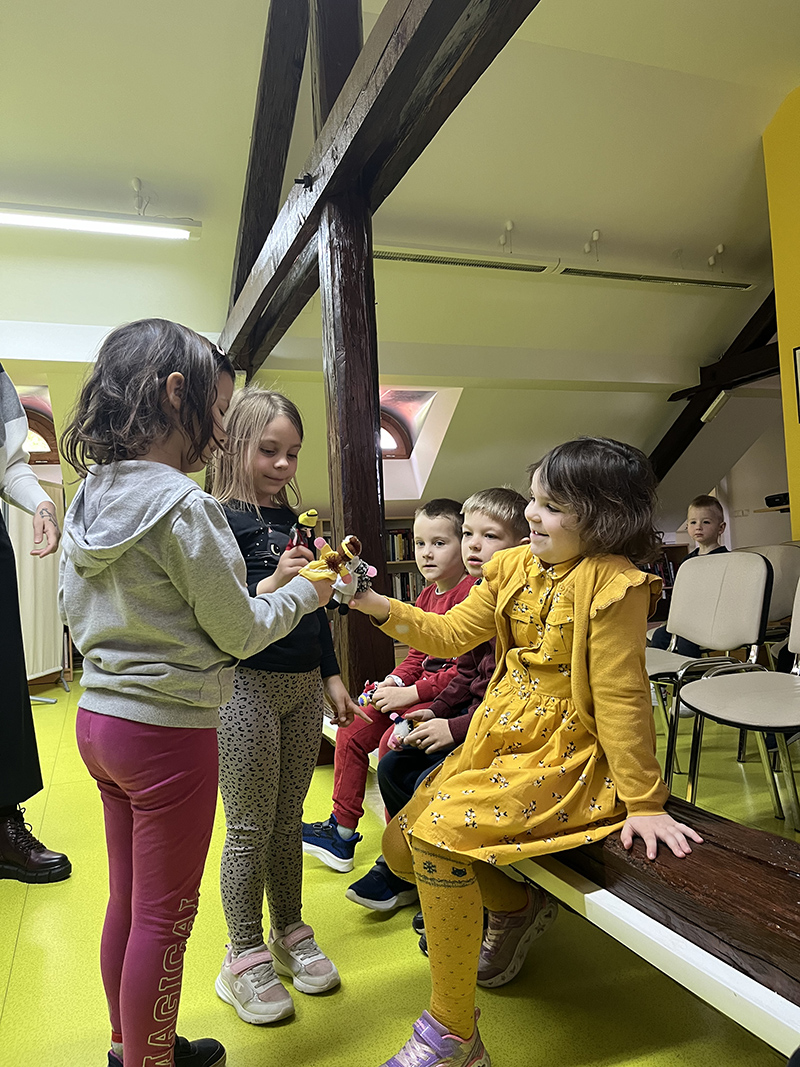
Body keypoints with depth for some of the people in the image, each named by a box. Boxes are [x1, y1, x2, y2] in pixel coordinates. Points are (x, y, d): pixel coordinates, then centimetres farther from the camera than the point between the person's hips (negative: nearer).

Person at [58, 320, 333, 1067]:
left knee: (127, 903, 23)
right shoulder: (183, 506, -22)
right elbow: (242, 632, -14)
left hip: (98, 718, 9)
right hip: (167, 732, -8)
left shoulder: (87, 500, 3)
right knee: (164, 920, 10)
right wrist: (304, 593, 2)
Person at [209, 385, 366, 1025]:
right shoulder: (220, 519, -9)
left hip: (303, 686, 6)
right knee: (250, 828, 5)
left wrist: (332, 678, 18)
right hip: (247, 687, -6)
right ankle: (246, 959, 22)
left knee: (288, 820, 17)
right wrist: (271, 584, -30)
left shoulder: (294, 520, 13)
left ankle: (290, 936, 34)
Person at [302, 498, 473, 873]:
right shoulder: (426, 595, 14)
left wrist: (411, 693, -21)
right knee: (350, 733, 4)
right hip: (418, 689, 10)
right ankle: (341, 831, 16)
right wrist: (394, 681, 0)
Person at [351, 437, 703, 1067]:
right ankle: (517, 907, 34)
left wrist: (644, 802, -12)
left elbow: (622, 698, -18)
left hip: (565, 758, -8)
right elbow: (450, 635, 4)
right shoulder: (515, 567, 4)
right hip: (497, 742, 8)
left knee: (438, 831, -25)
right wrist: (375, 603, -9)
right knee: (401, 845, 9)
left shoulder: (613, 584, -18)